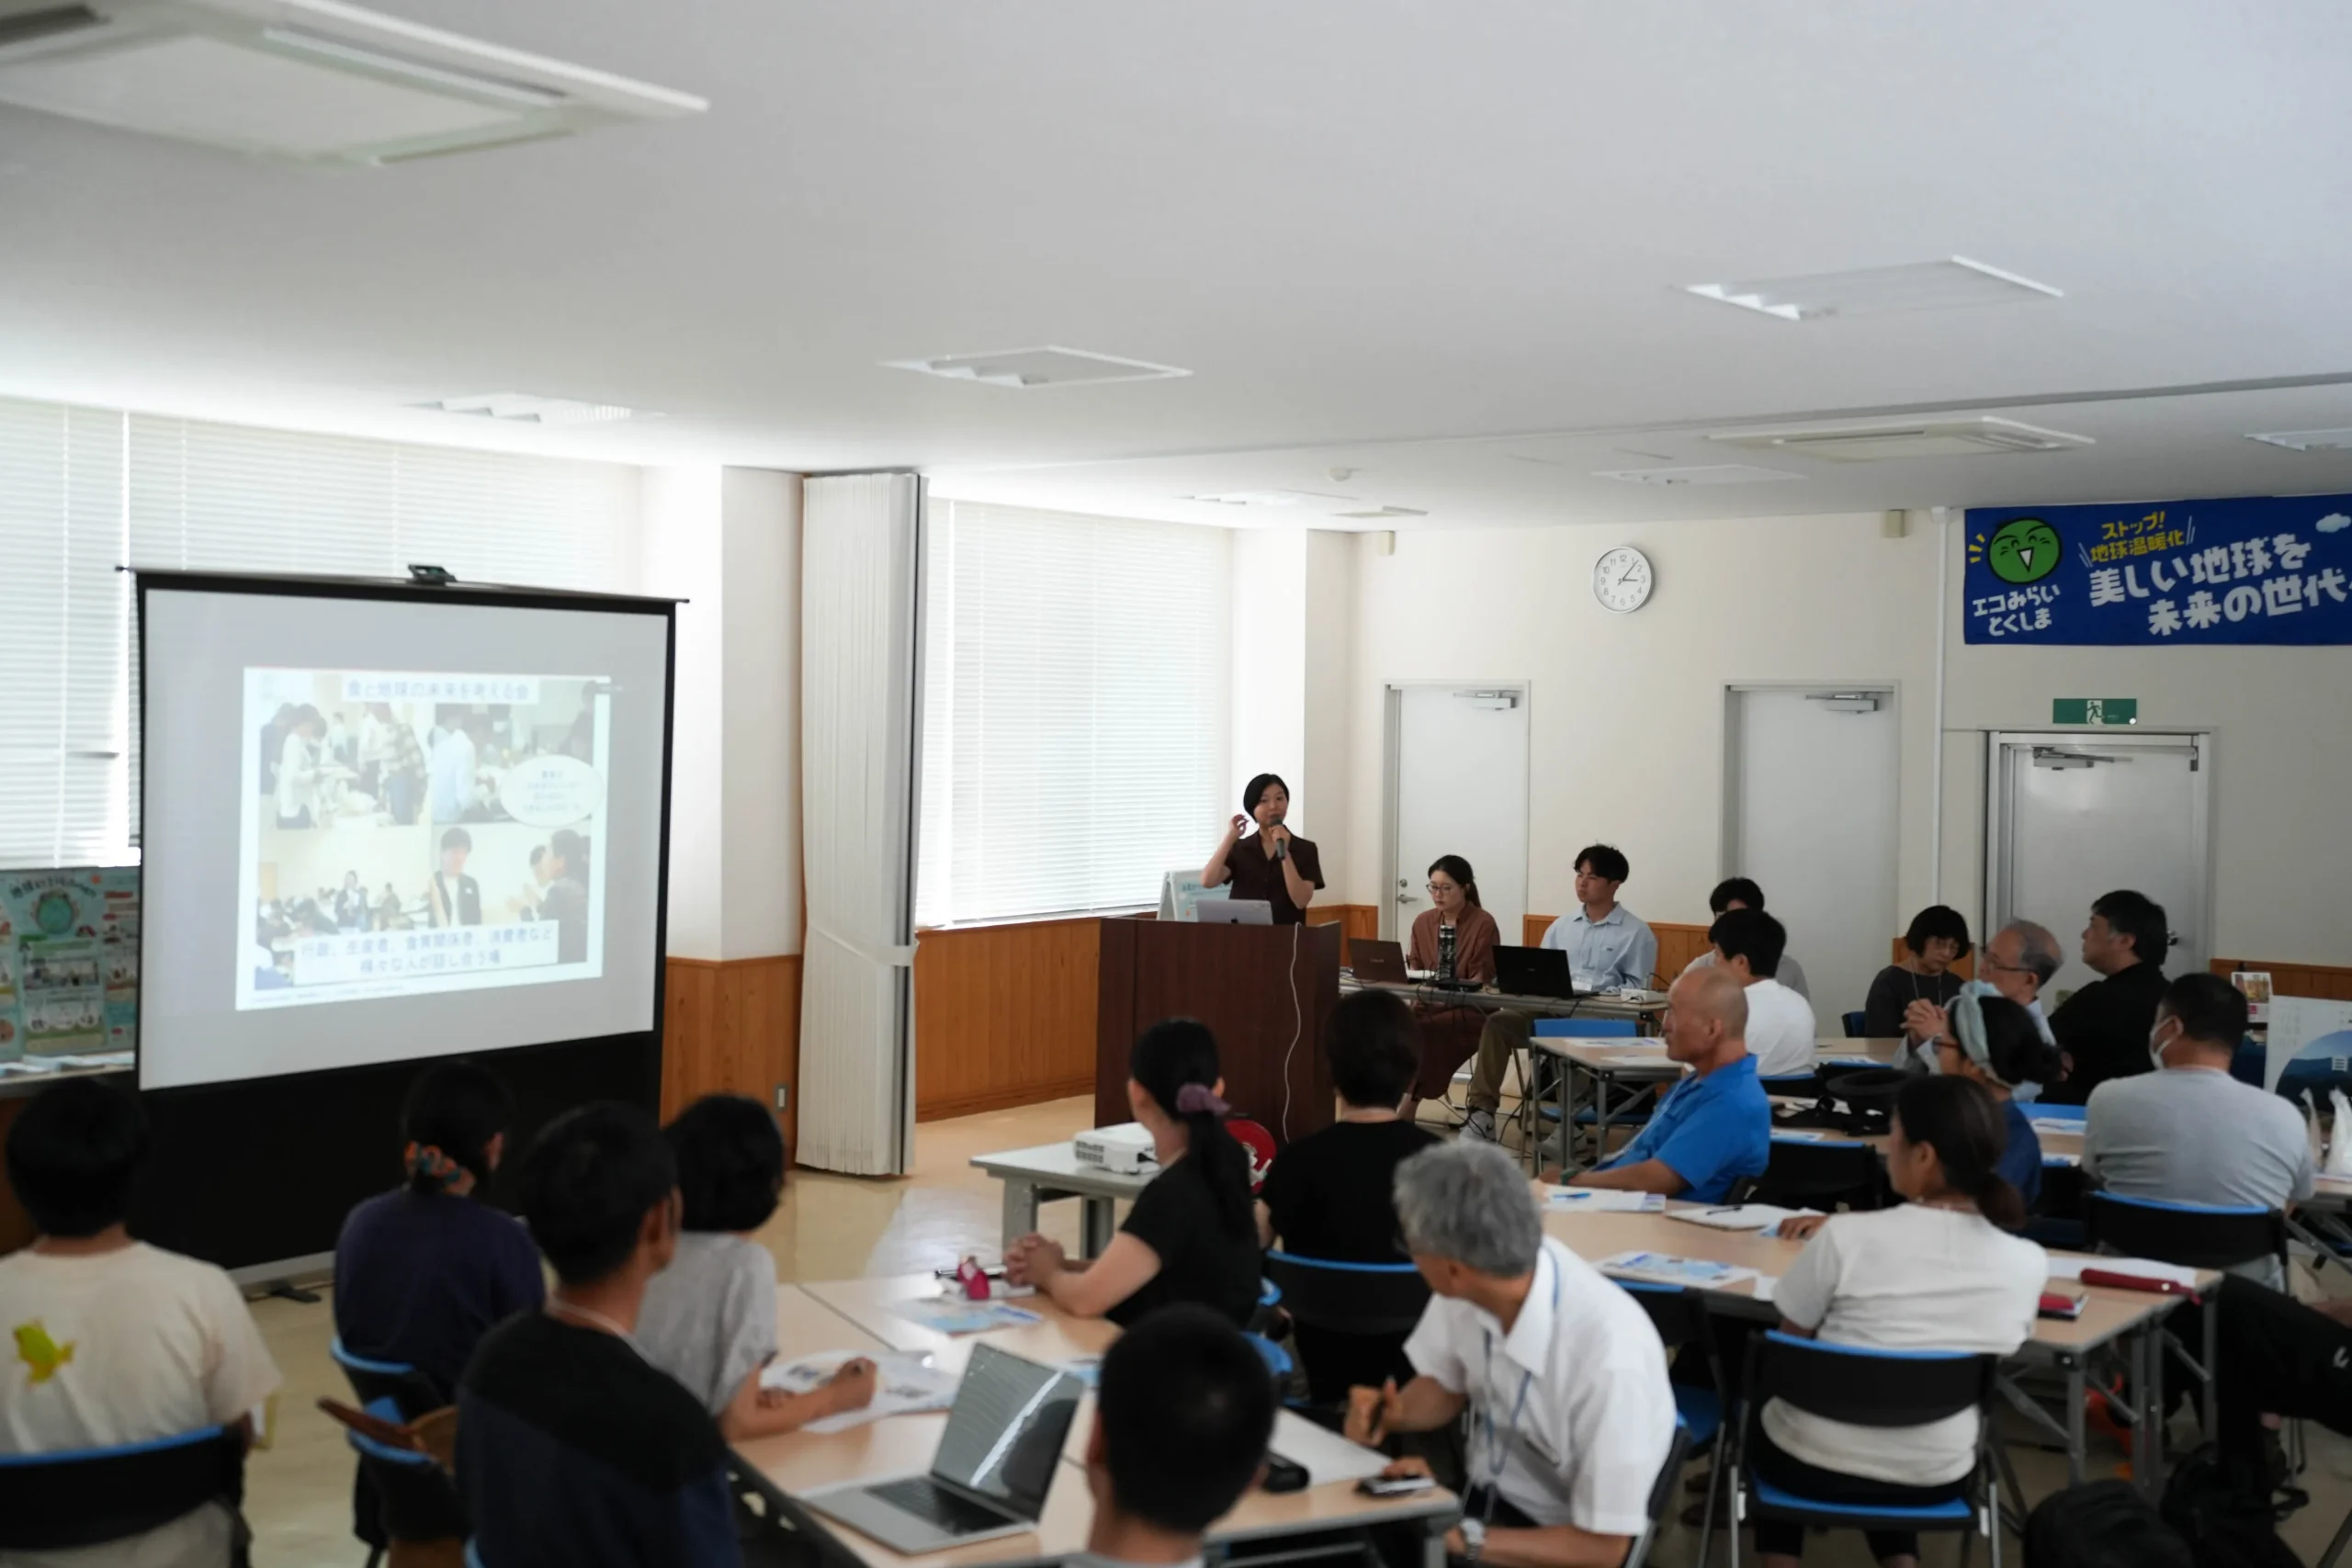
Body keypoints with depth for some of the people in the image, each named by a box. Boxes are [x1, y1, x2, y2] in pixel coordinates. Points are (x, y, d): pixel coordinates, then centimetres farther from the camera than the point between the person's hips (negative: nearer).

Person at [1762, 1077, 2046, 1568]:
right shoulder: (2028, 1263, -12)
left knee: (1766, 1417, 33)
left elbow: (1792, 1341, -5)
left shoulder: (1845, 1239, -22)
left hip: (1813, 1464, -2)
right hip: (1933, 1480, 2)